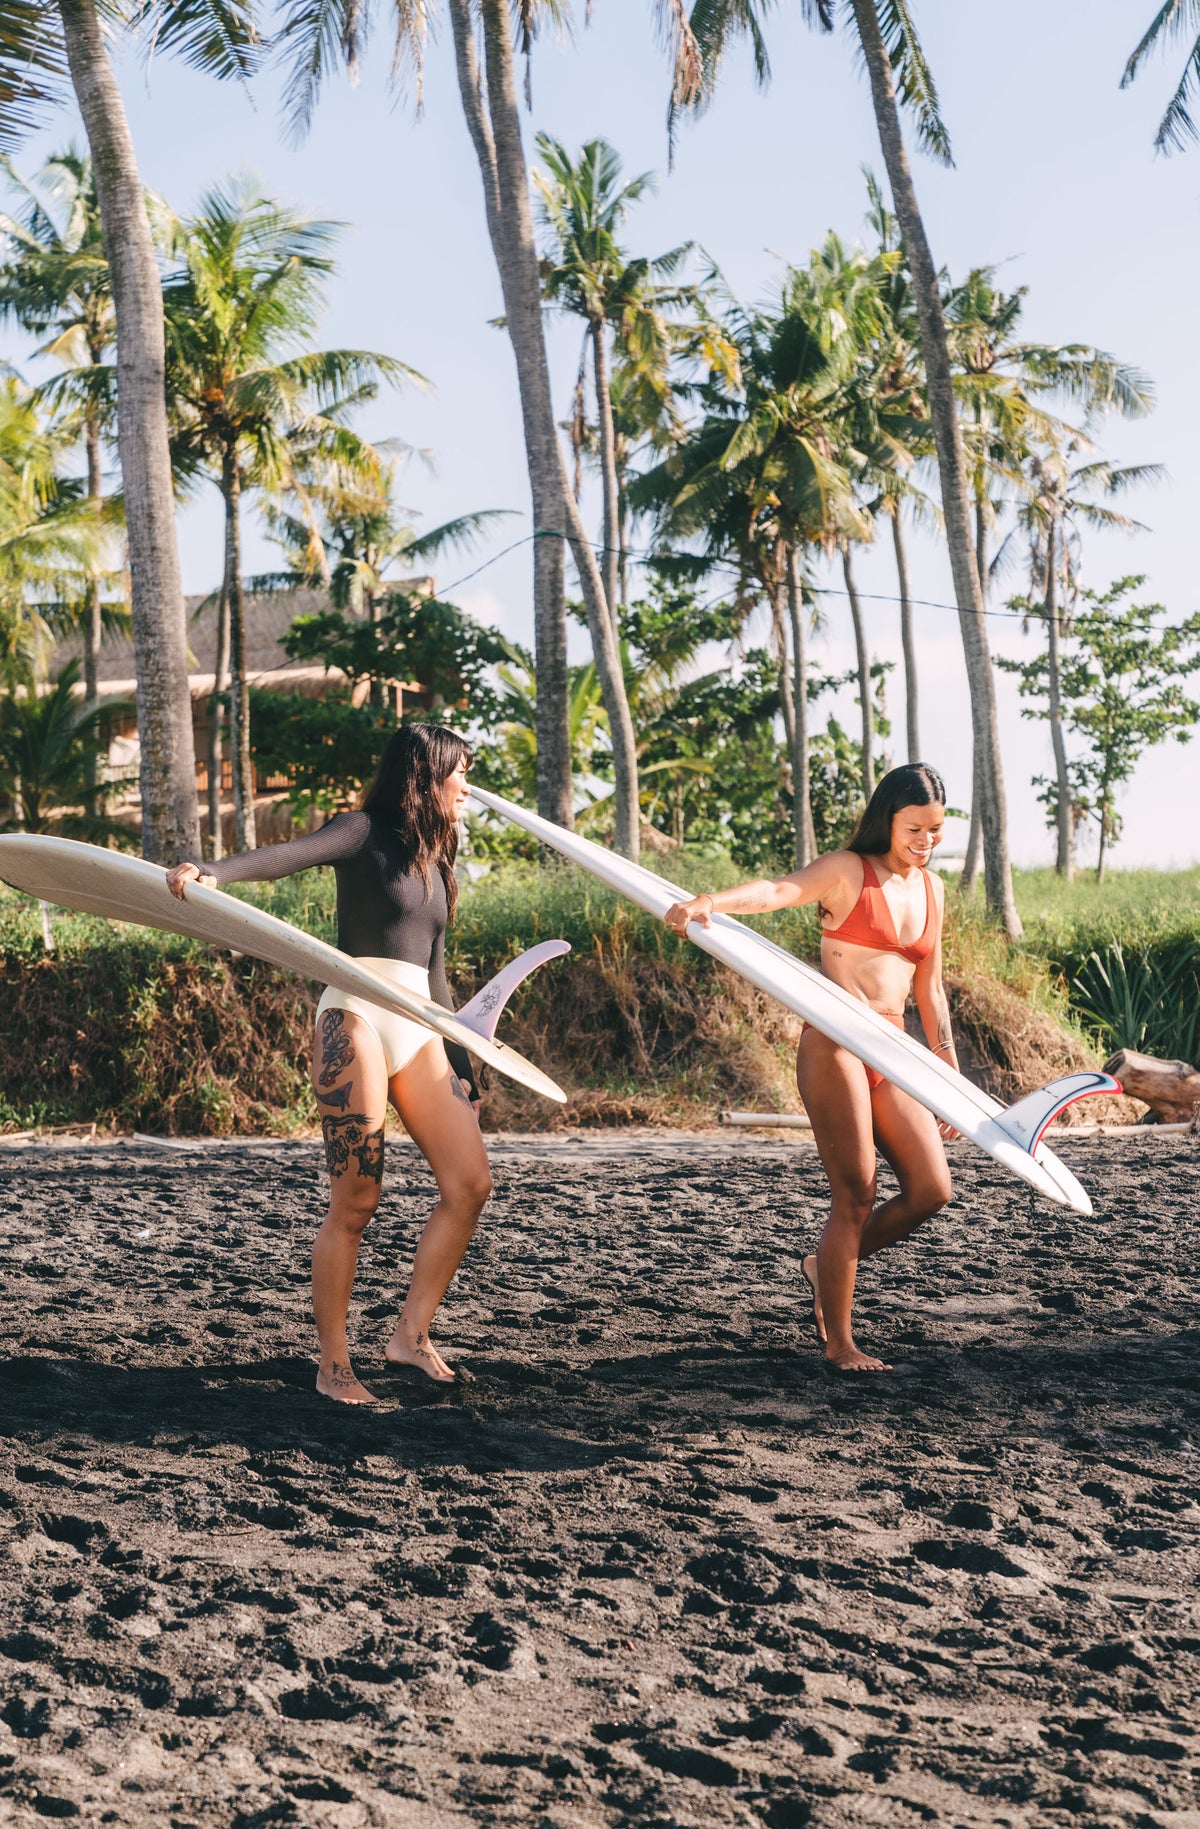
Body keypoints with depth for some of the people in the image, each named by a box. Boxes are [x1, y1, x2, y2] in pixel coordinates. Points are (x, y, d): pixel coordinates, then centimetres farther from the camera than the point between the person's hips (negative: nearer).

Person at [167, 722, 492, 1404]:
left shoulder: (436, 862, 23)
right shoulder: (366, 834, 1)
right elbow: (286, 855, -18)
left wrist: (461, 1063, 24)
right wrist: (213, 872, -38)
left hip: (418, 1031, 8)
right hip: (357, 1019, -8)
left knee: (471, 1182, -4)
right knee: (355, 1202, -7)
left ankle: (412, 1333, 6)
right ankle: (333, 1365, 3)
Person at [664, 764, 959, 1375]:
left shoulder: (931, 889, 16)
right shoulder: (848, 871, -4)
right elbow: (779, 889, -24)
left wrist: (951, 1077, 21)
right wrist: (709, 902, -44)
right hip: (834, 1045, -7)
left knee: (930, 1189, -1)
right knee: (855, 1195, -6)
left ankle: (827, 1267, 22)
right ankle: (839, 1345, 6)